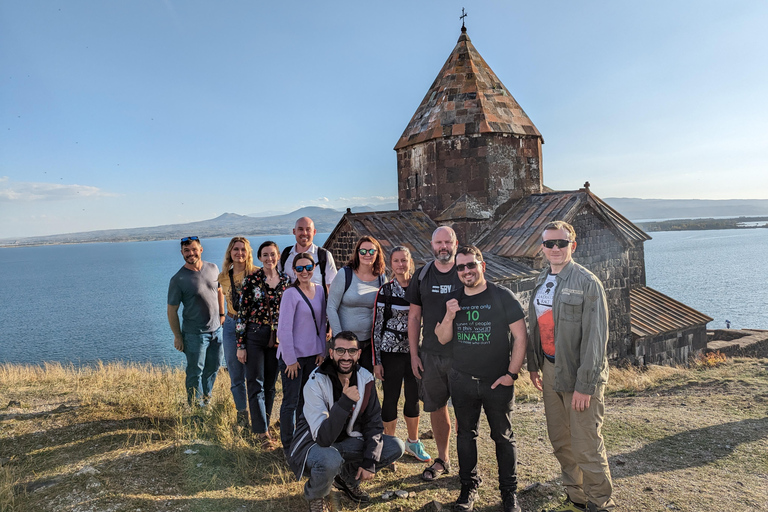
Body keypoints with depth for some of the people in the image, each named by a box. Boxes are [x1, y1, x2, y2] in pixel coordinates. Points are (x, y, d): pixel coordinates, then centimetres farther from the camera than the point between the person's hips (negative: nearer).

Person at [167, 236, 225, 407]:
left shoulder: (213, 268, 1)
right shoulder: (178, 279, -13)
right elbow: (172, 310, -8)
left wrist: (222, 314, 15)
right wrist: (177, 336, -9)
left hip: (216, 329, 5)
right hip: (194, 333, -5)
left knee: (213, 368, 17)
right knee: (195, 372, 3)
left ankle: (206, 399, 37)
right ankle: (196, 406, 20)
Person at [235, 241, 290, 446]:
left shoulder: (286, 280, 4)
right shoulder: (252, 280, -6)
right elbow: (242, 313, -5)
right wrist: (240, 345, -7)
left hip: (277, 339, 3)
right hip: (254, 336, -3)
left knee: (270, 385, 11)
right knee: (256, 384, -3)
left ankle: (264, 424, 25)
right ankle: (262, 431, 4)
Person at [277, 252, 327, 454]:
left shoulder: (319, 290, 5)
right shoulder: (291, 293, -13)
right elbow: (284, 329, -14)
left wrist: (321, 351, 8)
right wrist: (290, 359, -13)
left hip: (313, 355, 6)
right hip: (293, 356, -5)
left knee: (307, 400, 15)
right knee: (291, 402, 5)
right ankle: (288, 446, 21)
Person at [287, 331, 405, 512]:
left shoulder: (365, 379, -10)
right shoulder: (316, 383, -25)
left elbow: (373, 423, -3)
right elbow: (323, 438, -31)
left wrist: (370, 462, -14)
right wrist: (345, 401, -42)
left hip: (348, 442, 5)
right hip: (314, 444, -5)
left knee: (396, 447, -10)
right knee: (330, 460, -39)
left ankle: (348, 478, 11)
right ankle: (314, 496, -2)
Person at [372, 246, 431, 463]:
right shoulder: (385, 291, -5)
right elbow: (377, 326, -4)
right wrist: (376, 360, -6)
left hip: (415, 351, 3)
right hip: (392, 352, -2)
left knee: (413, 397, 13)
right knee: (391, 397, 7)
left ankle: (413, 442, 33)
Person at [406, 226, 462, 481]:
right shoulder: (422, 275, 5)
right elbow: (414, 316, 8)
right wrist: (414, 354, 3)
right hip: (430, 354, 2)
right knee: (436, 408, 11)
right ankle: (442, 459, 30)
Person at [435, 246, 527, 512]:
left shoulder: (503, 296, -8)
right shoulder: (453, 300, 4)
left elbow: (520, 337, -7)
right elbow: (442, 339, 6)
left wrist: (511, 373, -10)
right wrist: (449, 316, -12)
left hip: (498, 382, -3)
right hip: (462, 381, 4)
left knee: (503, 437, 8)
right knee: (465, 434, 14)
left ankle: (509, 491, 26)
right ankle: (469, 486, 31)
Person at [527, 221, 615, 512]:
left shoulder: (587, 283, -14)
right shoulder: (541, 282, 9)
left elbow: (595, 337, -17)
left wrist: (585, 385, -19)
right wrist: (533, 365, 15)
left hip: (579, 375, -7)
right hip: (550, 371, 7)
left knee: (586, 447, 1)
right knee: (559, 441, 17)